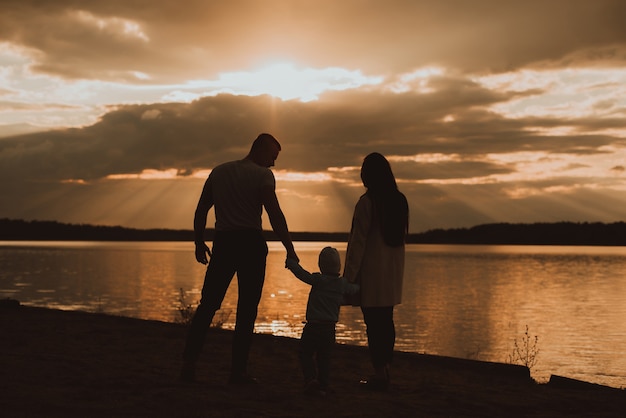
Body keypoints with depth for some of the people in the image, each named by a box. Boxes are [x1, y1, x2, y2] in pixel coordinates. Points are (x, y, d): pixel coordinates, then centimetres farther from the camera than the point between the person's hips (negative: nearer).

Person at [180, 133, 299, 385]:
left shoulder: (218, 172, 15)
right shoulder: (262, 175, -3)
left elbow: (201, 211, 15)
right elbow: (275, 215, -12)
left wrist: (199, 243, 23)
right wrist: (290, 249, -11)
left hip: (222, 242, 4)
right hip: (251, 243, -4)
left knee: (207, 305, 8)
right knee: (247, 309, 2)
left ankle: (189, 363, 1)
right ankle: (238, 371, 2)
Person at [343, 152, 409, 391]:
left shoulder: (367, 202, -13)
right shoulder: (400, 201, 7)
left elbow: (358, 243, -14)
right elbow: (399, 237, 11)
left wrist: (348, 277, -11)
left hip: (371, 274, -7)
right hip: (392, 274, 7)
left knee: (373, 322, -3)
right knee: (386, 320, 13)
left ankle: (379, 374, -1)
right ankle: (385, 369, 20)